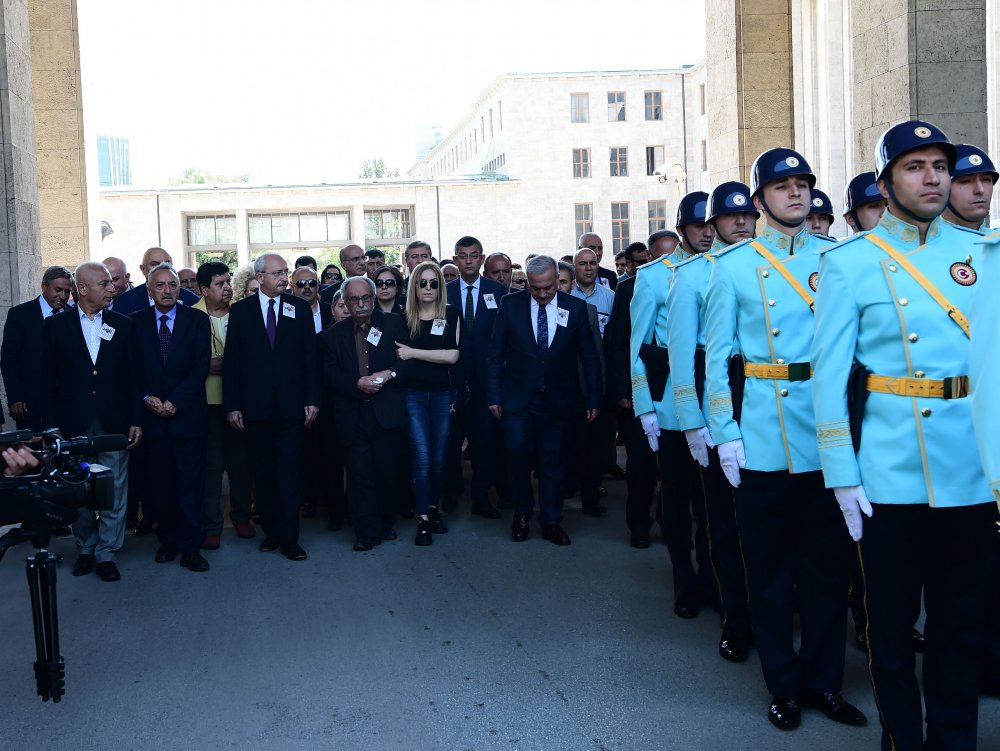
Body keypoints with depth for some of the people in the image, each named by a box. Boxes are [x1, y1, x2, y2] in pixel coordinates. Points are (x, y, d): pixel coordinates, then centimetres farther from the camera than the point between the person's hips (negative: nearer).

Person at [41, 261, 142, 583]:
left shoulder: (122, 324, 4)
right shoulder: (56, 325, 2)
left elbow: (132, 375, 5)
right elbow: (48, 379, 1)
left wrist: (135, 420, 0)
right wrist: (51, 425, -3)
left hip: (114, 423, 1)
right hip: (74, 424, 0)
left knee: (114, 492, 2)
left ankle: (107, 553, 13)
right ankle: (85, 548, 26)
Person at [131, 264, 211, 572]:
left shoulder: (197, 320, 2)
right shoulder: (137, 322, 7)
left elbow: (202, 365, -4)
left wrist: (175, 402, -11)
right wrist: (146, 398, -9)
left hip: (188, 414, -1)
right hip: (153, 416, 2)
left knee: (190, 484, -1)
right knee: (161, 483, 7)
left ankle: (190, 548, 4)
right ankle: (167, 542, 19)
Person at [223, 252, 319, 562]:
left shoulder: (300, 308, 5)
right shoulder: (240, 310, 4)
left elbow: (310, 357, 4)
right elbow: (231, 360, 3)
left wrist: (312, 399, -2)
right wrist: (232, 405, -2)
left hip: (290, 405, 0)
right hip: (255, 405, 1)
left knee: (290, 473, -1)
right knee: (263, 474, 8)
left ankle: (290, 538, 3)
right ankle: (271, 532, 20)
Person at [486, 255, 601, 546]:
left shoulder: (576, 308, -1)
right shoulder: (510, 305, -1)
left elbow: (589, 357, 3)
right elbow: (495, 354, 3)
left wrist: (594, 399, 2)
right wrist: (493, 395, -1)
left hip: (558, 400, 0)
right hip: (517, 400, 0)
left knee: (554, 464, 7)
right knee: (518, 456, -2)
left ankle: (551, 522, 21)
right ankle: (522, 513, 22)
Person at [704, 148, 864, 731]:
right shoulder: (734, 265, 2)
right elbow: (718, 354, 1)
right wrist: (725, 434, -4)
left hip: (829, 436, 2)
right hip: (764, 441, -2)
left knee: (828, 562, 10)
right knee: (770, 567, 7)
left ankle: (824, 681, 25)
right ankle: (785, 684, 22)